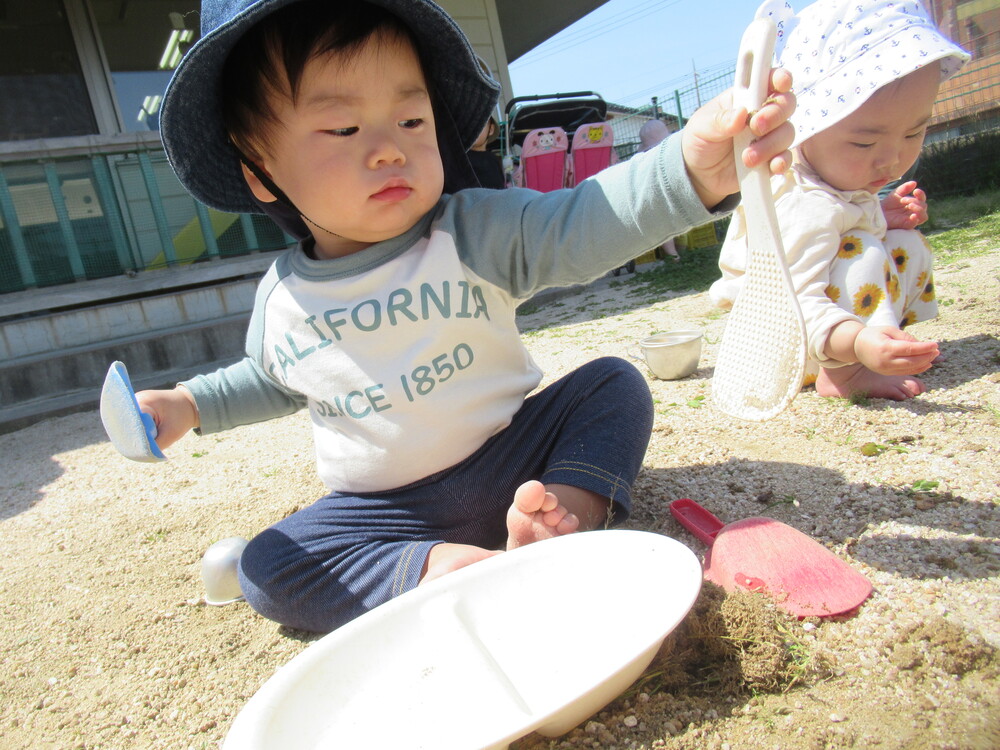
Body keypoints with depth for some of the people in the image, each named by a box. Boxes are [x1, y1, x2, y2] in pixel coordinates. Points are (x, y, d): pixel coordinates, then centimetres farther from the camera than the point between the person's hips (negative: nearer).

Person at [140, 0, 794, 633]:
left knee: (614, 384, -15)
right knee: (263, 568, -16)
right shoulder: (281, 299, -3)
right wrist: (191, 405, 7)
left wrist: (692, 170, -46)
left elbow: (581, 226, -30)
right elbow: (270, 381, 19)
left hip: (515, 460, -1)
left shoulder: (473, 233, -13)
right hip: (387, 509, 2)